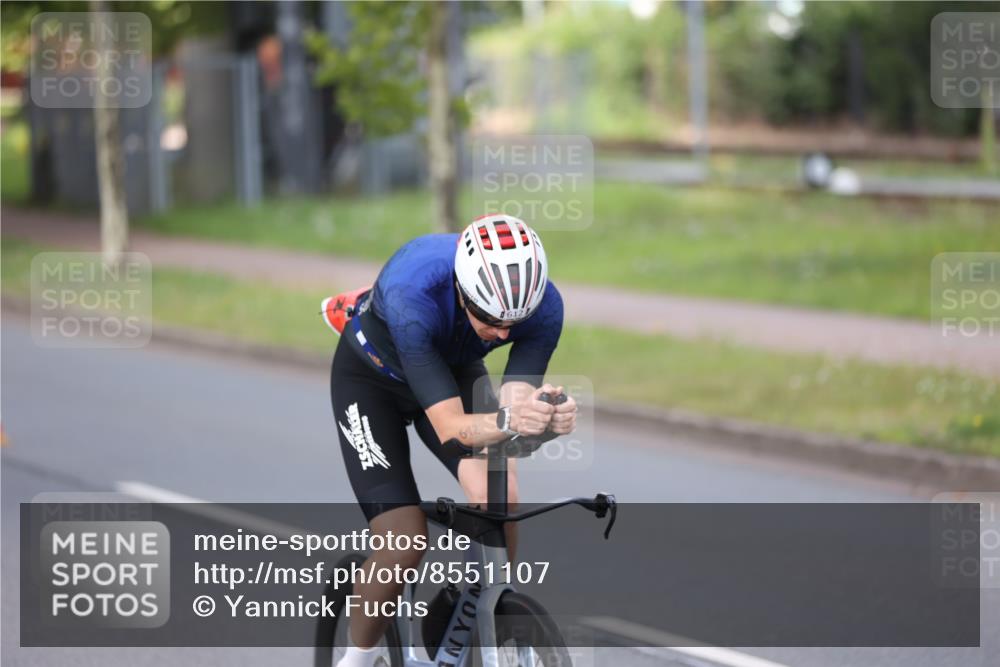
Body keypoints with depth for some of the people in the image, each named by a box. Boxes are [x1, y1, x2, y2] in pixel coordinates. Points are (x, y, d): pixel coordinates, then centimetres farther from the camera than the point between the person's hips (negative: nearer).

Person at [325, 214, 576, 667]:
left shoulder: (542, 303, -30)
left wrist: (545, 416, -55)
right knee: (405, 541, -17)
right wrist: (508, 421, -63)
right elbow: (450, 427, -44)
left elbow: (516, 404, -32)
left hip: (455, 369, 4)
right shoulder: (413, 295, -42)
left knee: (497, 495, -23)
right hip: (371, 375, -4)